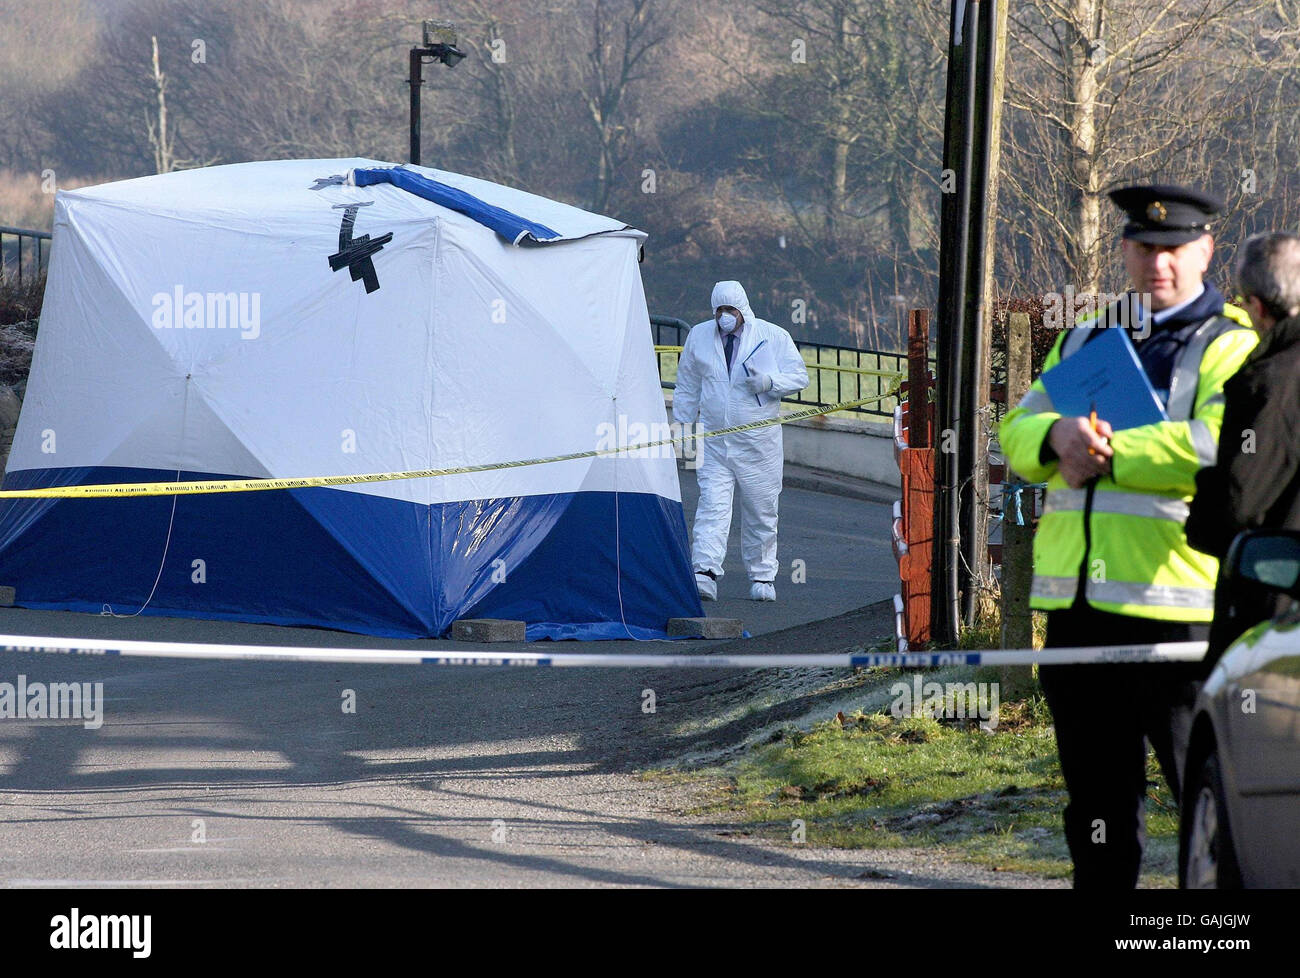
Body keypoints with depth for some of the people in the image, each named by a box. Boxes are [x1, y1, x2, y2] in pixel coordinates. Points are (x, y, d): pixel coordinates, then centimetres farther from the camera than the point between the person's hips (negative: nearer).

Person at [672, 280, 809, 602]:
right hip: (712, 439, 1)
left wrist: (769, 382, -17)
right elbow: (687, 388, 17)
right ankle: (705, 573, -22)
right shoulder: (699, 337, 9)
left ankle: (762, 576, 18)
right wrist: (681, 426, 12)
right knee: (712, 505, -13)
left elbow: (799, 376, 1)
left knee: (760, 511, 5)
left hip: (758, 440, -1)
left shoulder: (773, 337, 1)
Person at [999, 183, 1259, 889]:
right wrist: (1057, 437, -10)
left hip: (1175, 601, -6)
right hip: (1077, 599, 7)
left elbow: (1218, 446, -17)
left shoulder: (1231, 347, -1)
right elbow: (1017, 432, 13)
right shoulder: (1083, 343, 21)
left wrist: (1106, 455, -14)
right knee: (1097, 791, 13)